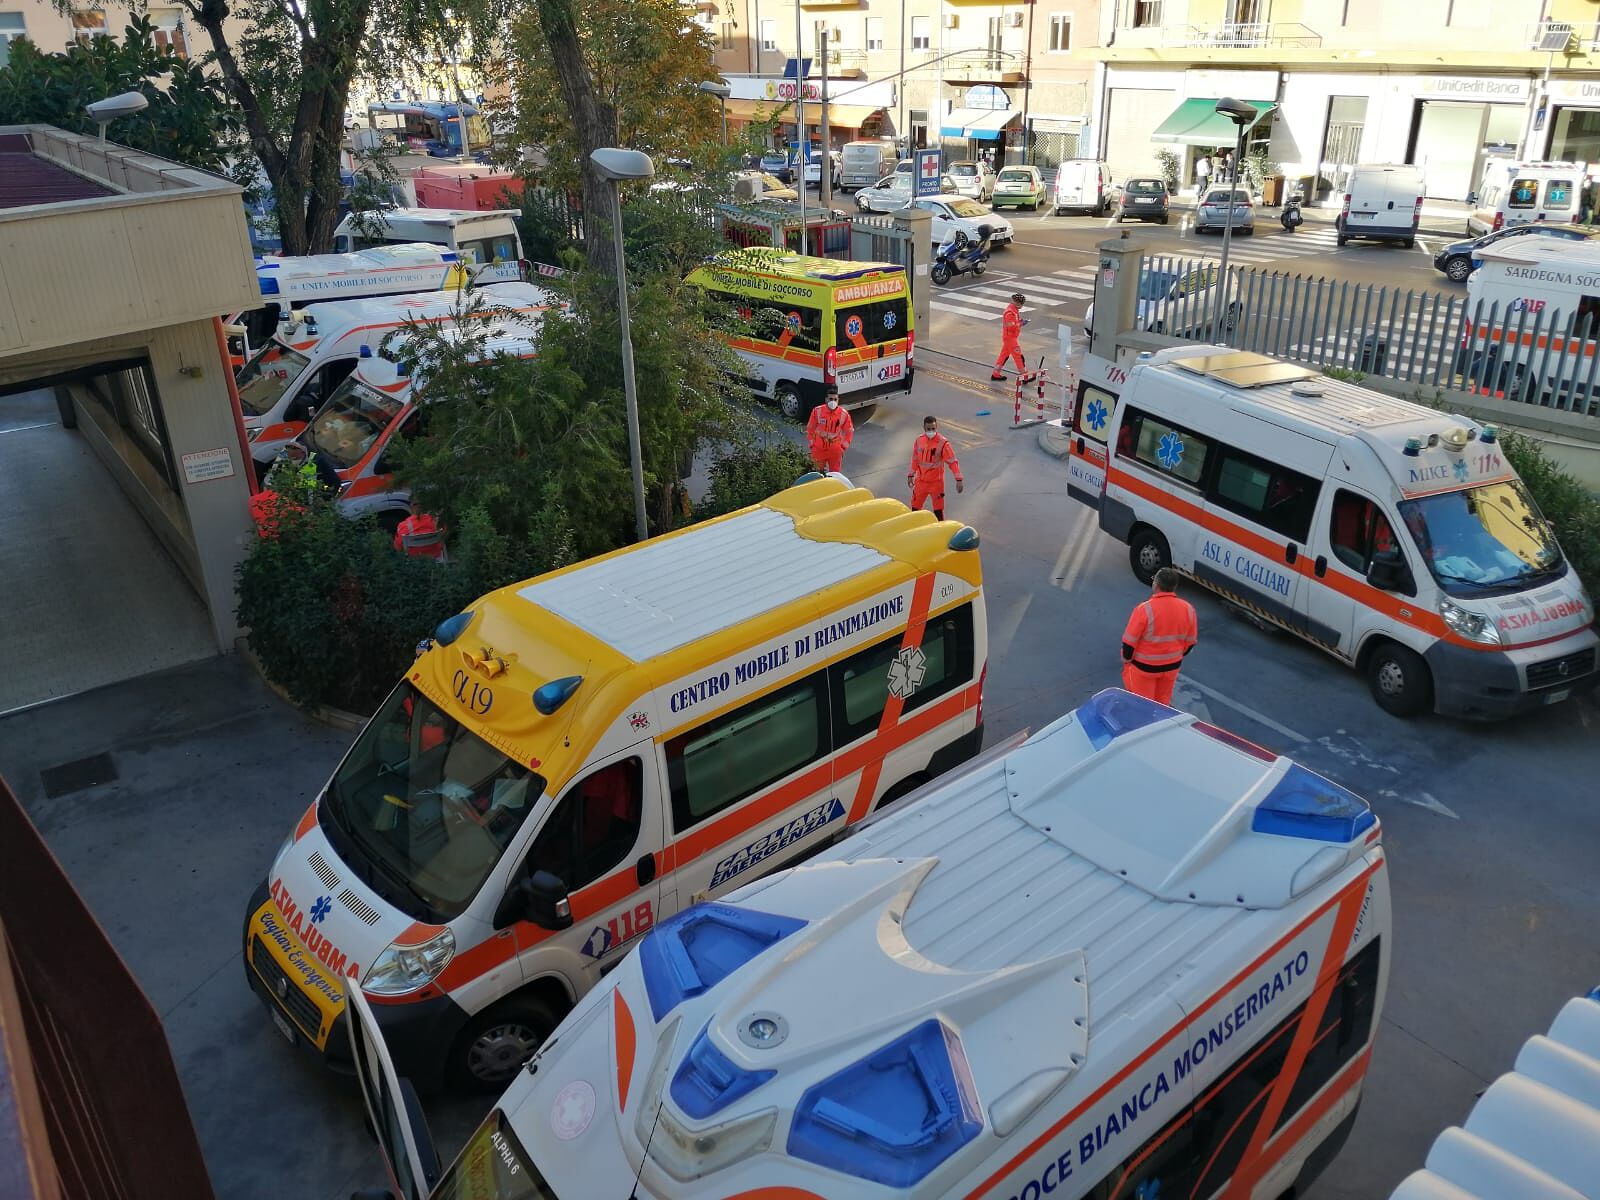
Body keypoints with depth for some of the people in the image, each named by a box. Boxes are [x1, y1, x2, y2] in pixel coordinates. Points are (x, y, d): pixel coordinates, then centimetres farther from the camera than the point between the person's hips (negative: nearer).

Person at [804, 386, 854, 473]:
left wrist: (844, 446, 1)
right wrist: (811, 443, 1)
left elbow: (849, 431, 5)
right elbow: (810, 428, 1)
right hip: (819, 449, 0)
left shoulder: (844, 414, -10)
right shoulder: (817, 411, -12)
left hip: (835, 450, 0)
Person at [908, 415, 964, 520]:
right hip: (921, 481, 4)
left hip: (936, 481, -4)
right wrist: (911, 475, 15)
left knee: (938, 509, 1)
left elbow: (952, 461, -16)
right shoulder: (919, 441, -1)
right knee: (915, 506, 13)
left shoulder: (943, 442, -15)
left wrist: (959, 479, -22)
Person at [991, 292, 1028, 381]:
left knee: (1004, 355, 15)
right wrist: (1021, 324, -20)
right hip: (1010, 337, -10)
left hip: (1012, 337, 10)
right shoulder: (1010, 312, -23)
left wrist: (1020, 321, 4)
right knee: (1018, 356, -6)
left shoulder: (1014, 309, 9)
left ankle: (995, 374, 22)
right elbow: (1011, 327, -27)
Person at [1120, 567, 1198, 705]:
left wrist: (1126, 661, -1)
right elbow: (1190, 642, 2)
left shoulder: (1144, 609, -26)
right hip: (1172, 666, 4)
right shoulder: (1188, 609, -10)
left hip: (1144, 667, -4)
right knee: (1163, 701, 23)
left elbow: (1129, 642, -19)